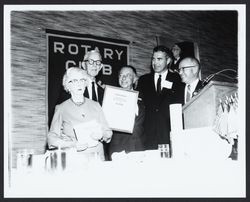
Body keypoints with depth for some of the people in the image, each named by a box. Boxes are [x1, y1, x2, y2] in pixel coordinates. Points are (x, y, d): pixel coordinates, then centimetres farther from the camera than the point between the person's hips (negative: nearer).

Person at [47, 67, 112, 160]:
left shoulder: (95, 105, 12)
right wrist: (73, 145, -13)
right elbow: (52, 139, 0)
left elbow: (108, 132, 15)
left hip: (97, 157, 2)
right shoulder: (61, 108, 4)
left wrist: (101, 135, -7)